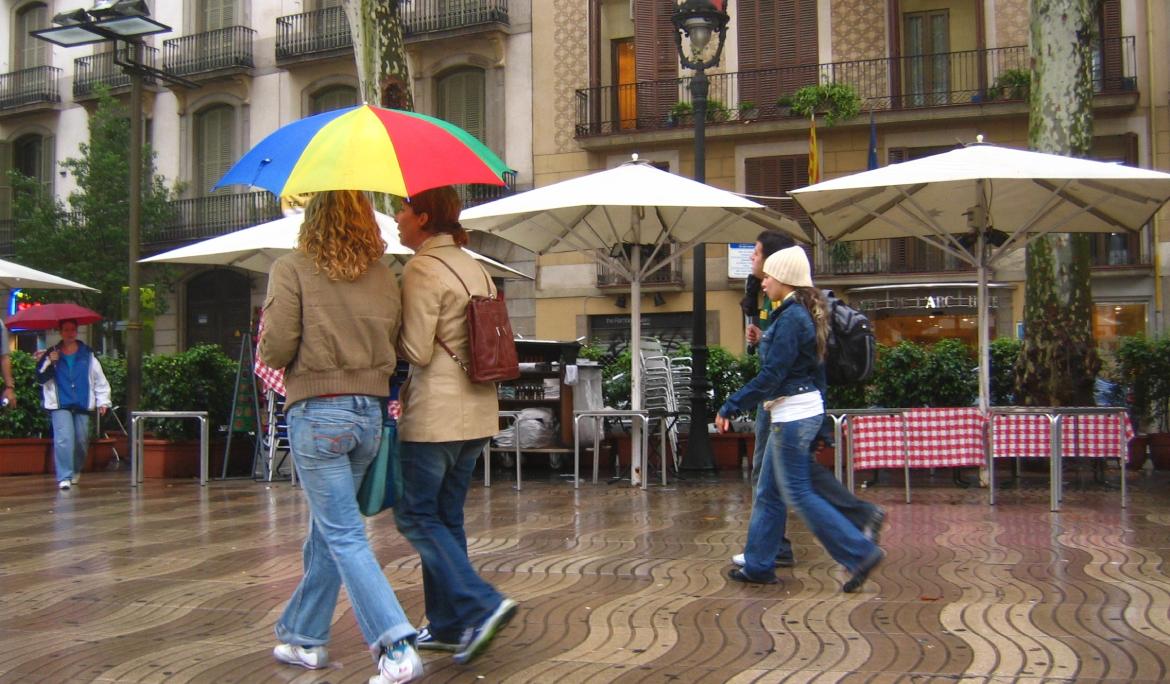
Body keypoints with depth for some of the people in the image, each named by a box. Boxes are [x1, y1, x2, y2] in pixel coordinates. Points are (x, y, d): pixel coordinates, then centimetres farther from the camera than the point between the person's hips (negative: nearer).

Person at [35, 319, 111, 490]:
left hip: (82, 405, 2)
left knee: (82, 441, 8)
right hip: (60, 406, -2)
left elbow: (99, 380, 7)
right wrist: (49, 363, -14)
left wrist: (102, 401, 1)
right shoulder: (52, 354, 5)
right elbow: (41, 378, 1)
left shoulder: (88, 355, 6)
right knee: (64, 440, -15)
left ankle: (76, 471, 32)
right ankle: (64, 477, -13)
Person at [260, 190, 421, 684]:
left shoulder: (293, 270, -7)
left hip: (316, 412, -5)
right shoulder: (383, 276, 6)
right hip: (371, 410, 5)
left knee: (343, 536, -3)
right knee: (326, 530, 18)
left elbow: (275, 349, -12)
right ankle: (304, 637, 30)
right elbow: (395, 347, 5)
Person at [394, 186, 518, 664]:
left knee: (415, 514, 2)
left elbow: (417, 352, -16)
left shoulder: (421, 270, -13)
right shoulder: (474, 268, 14)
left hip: (436, 412, -9)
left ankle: (481, 605, -8)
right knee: (446, 515, 14)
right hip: (478, 410, 9)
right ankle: (448, 625, 19)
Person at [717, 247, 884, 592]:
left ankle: (860, 553, -1)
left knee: (798, 494, -4)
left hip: (794, 413, -10)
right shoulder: (804, 314, 13)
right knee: (768, 492, 13)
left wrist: (729, 406, -15)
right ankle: (759, 565, 19)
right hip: (802, 409, 10)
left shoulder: (790, 317, -17)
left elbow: (771, 376, -20)